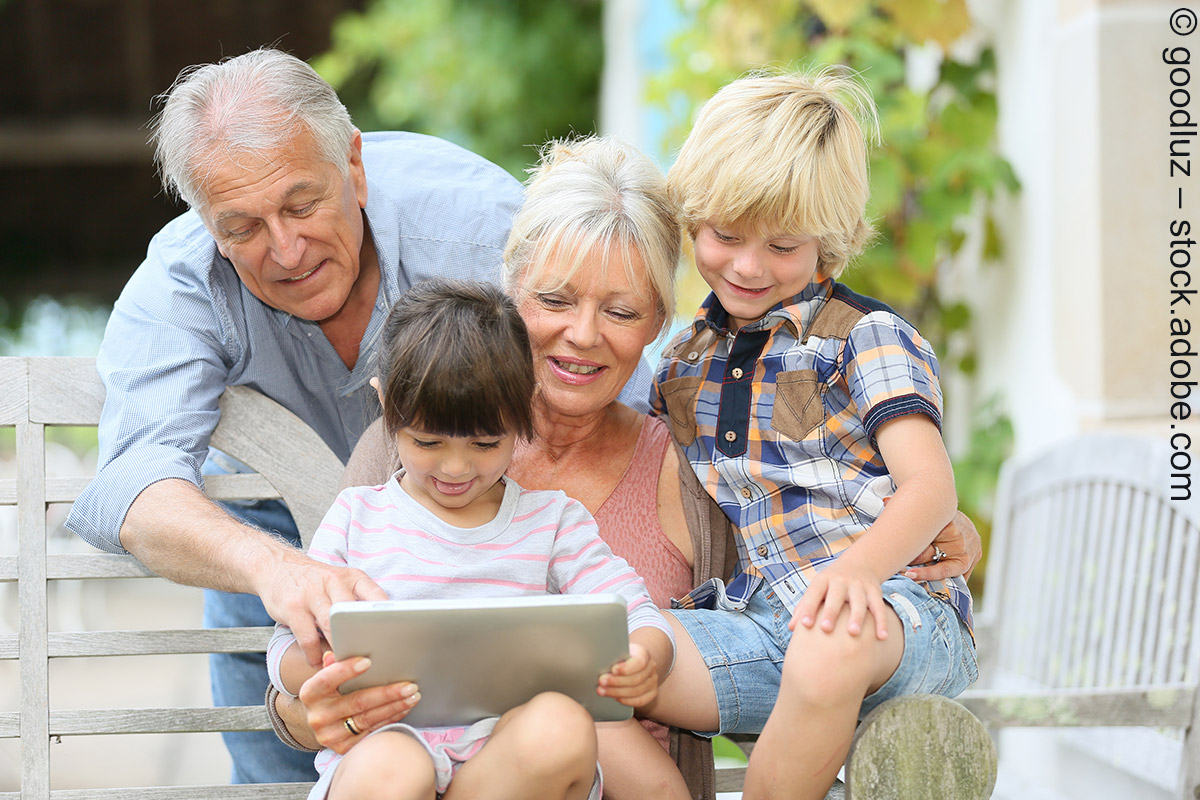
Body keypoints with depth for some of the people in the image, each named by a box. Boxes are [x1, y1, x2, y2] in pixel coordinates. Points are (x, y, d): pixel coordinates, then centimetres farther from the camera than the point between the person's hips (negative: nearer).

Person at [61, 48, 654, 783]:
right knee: (280, 773, 1)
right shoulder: (177, 288, -28)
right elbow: (136, 486, -44)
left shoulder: (478, 220, -31)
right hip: (275, 522, 1)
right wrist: (272, 566, -66)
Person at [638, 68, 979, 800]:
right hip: (752, 622, 5)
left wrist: (859, 568, -35)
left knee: (827, 650, -41)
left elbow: (930, 484, -14)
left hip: (890, 610, -4)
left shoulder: (866, 339, 1)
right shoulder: (687, 359, 18)